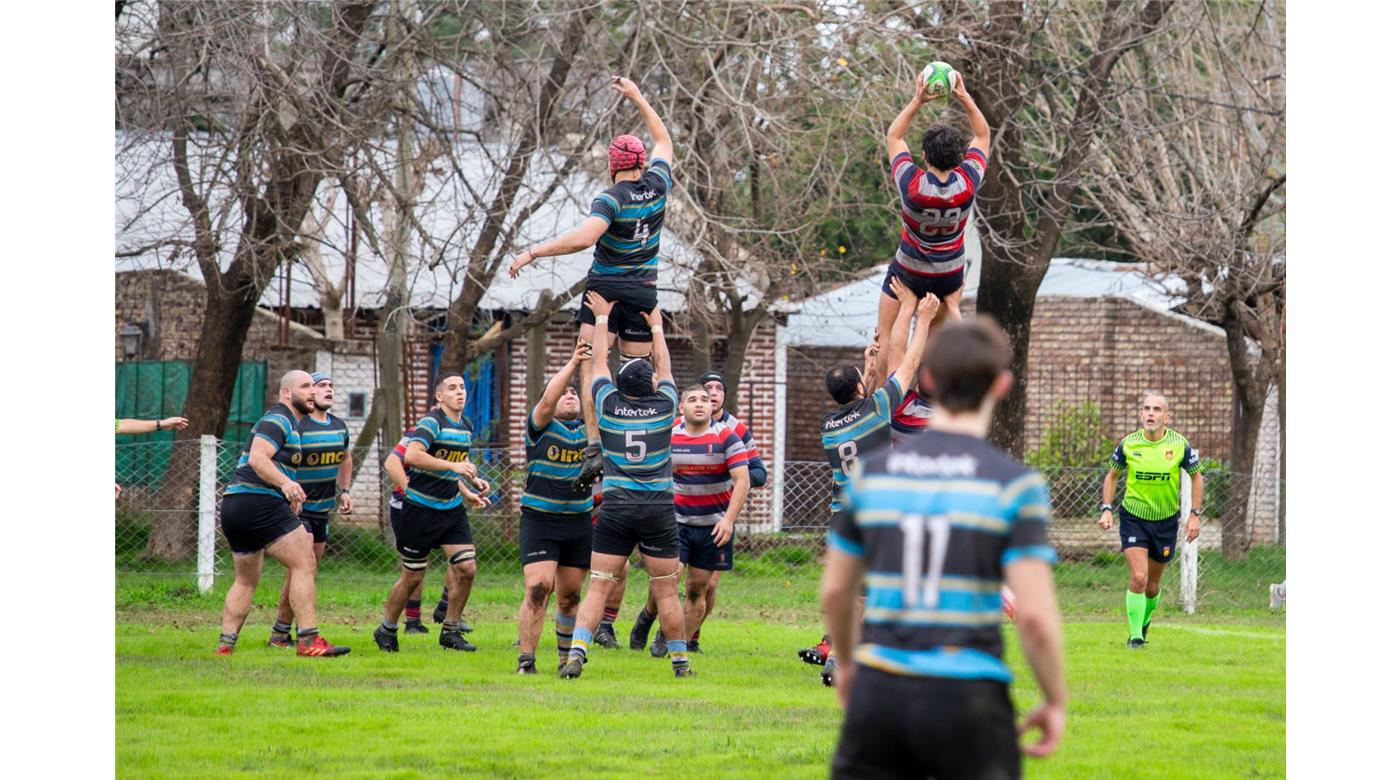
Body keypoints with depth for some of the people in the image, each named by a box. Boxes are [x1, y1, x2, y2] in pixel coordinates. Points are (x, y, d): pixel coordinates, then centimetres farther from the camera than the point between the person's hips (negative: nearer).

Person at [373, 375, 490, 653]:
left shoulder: (466, 426, 11)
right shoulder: (431, 423, -16)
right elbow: (412, 455, -33)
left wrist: (469, 486, 11)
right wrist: (455, 466, -34)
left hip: (452, 508, 7)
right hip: (421, 509, -7)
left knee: (466, 569, -4)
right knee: (412, 577, 1)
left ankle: (450, 631, 11)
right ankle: (387, 630, 22)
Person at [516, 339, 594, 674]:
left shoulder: (589, 427, 8)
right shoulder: (541, 426, -3)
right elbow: (547, 401, -22)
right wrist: (572, 364, -31)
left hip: (579, 521, 4)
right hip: (539, 519, -4)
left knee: (570, 596, 11)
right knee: (538, 589, -15)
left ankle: (567, 659, 23)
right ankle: (526, 659, -13)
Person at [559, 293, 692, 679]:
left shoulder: (609, 406, -1)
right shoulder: (664, 407, -1)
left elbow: (598, 361, 14)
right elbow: (664, 365, 17)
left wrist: (602, 318, 26)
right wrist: (656, 325, 32)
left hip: (616, 509, 0)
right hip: (659, 510, 0)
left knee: (597, 587, -2)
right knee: (666, 591, 5)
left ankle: (576, 655, -15)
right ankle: (680, 660, 11)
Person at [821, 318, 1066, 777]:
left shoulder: (872, 472, 4)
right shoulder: (1015, 483, -7)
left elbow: (835, 591, 13)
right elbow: (1034, 614, -12)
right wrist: (1056, 702, 2)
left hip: (879, 689, 3)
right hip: (967, 698, -3)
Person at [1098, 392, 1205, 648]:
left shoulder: (1179, 445, -9)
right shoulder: (1128, 444, -8)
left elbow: (1196, 477, 4)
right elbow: (1112, 475, 9)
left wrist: (1194, 514, -2)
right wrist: (1106, 509, -1)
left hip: (1166, 521, 1)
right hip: (1133, 518, -1)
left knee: (1152, 584, 10)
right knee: (1138, 577, -16)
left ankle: (1145, 620, 40)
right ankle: (1135, 635, -5)